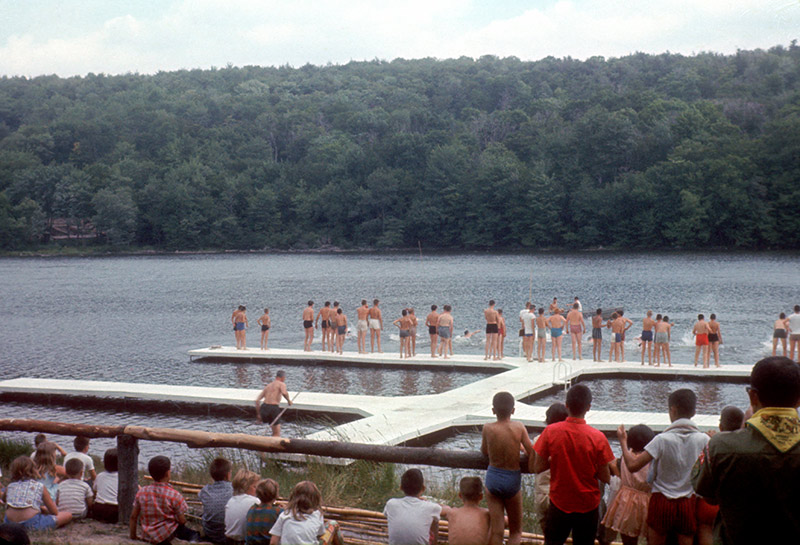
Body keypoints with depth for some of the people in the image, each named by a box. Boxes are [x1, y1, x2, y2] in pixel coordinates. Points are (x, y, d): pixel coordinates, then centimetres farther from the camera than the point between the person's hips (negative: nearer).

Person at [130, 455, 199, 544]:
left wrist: (133, 536, 15)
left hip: (146, 537, 5)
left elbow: (133, 517, 2)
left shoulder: (141, 492, -4)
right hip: (166, 537, -5)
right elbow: (182, 521, -10)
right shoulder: (174, 495, -16)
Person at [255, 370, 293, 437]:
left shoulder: (267, 386, 22)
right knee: (277, 434, -1)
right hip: (273, 408, -6)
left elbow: (257, 400, 16)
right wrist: (289, 400, -2)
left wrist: (258, 414, 21)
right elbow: (284, 393, -21)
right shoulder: (282, 384, 4)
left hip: (264, 408, 6)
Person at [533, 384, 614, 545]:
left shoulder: (551, 431, -13)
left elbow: (537, 468, -8)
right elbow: (605, 478, -10)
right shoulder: (598, 438, -15)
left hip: (559, 503, 1)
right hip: (588, 507, -1)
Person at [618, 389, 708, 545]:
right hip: (689, 503, 2)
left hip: (662, 501, -2)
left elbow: (633, 465, -14)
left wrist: (623, 441, 1)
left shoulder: (662, 439, -13)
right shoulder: (704, 440, -5)